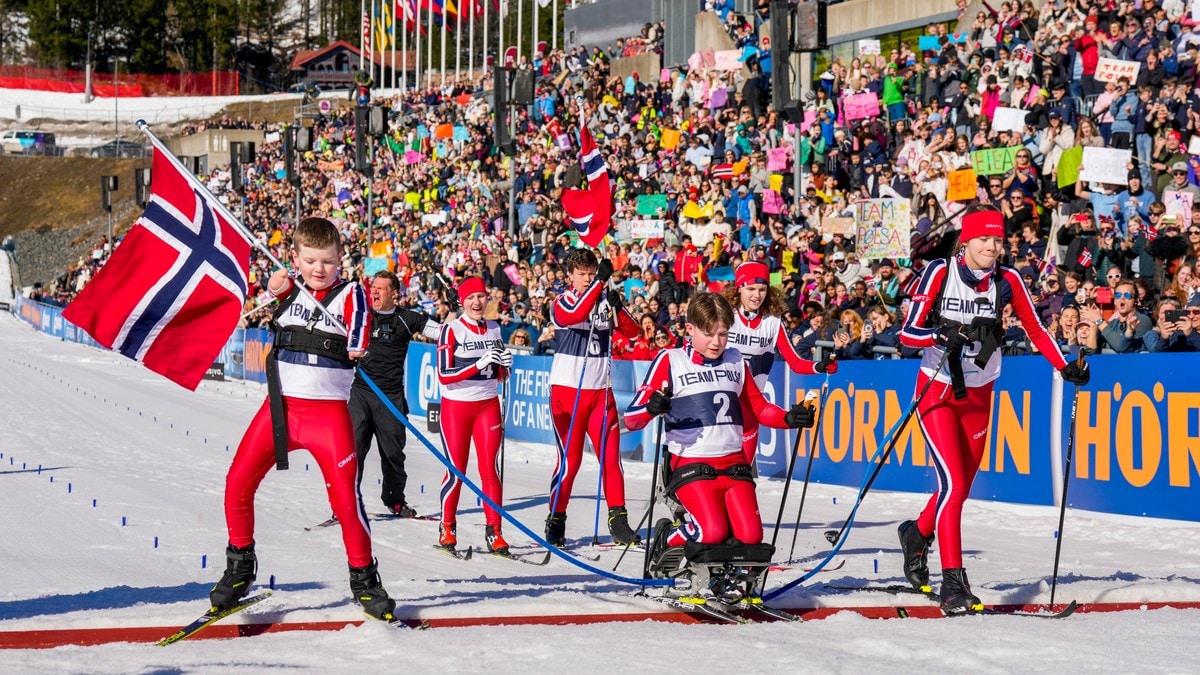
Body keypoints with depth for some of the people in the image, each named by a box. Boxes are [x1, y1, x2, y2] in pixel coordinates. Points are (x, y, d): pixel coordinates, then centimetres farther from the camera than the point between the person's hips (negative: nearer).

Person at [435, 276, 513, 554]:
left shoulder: (494, 329, 7)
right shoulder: (451, 329, -8)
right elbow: (444, 375, -16)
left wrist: (505, 364, -7)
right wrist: (479, 364, -25)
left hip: (488, 406, 4)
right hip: (456, 406, -4)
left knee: (490, 469, -2)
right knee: (456, 471, 0)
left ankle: (494, 531, -1)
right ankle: (447, 528, 14)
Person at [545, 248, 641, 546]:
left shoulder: (605, 300, 8)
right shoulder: (562, 302, -4)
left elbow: (632, 331, -3)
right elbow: (574, 315, -28)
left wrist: (618, 307, -21)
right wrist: (600, 282, -32)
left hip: (600, 390, 4)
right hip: (567, 390, -4)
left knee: (611, 454, 0)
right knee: (570, 458, -3)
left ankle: (617, 518, 5)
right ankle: (556, 519, 8)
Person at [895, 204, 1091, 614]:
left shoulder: (1007, 280, -5)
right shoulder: (940, 273, -14)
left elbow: (1035, 329, 3)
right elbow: (907, 333, -14)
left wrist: (1066, 367, -10)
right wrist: (944, 335, -33)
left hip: (979, 396, 4)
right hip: (937, 392, -4)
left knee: (961, 489, 12)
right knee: (952, 485, -16)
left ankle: (917, 534, 43)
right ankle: (953, 582, -13)